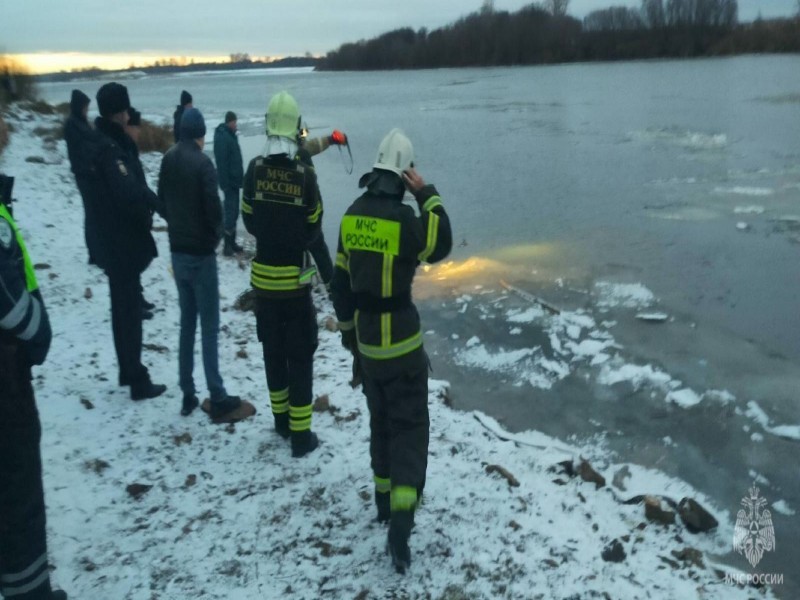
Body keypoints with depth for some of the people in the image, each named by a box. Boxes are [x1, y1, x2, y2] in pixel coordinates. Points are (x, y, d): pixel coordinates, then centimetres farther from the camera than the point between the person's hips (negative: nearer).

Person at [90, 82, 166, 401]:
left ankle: (128, 371, 30)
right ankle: (138, 380, 7)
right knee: (130, 310, -2)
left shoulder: (105, 142, 10)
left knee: (123, 307, 18)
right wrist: (154, 202, -15)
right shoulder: (110, 148, -20)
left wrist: (147, 202, -1)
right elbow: (130, 193, -31)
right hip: (124, 242, -10)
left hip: (115, 241, 10)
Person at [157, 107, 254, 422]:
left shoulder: (168, 160, 5)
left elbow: (162, 204, 11)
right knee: (209, 326, -3)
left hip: (177, 251, 7)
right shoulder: (202, 163, -16)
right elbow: (213, 208, -17)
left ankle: (188, 395, 20)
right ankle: (219, 401, 2)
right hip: (200, 253, -7)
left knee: (187, 322, 14)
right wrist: (215, 236, 2)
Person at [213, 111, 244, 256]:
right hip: (229, 181, -10)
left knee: (233, 212, 13)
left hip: (235, 180, 10)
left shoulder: (230, 135, 13)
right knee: (231, 212, -8)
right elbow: (221, 162, -22)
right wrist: (225, 183, -24)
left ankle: (232, 242, 21)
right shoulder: (222, 137, -17)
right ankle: (228, 245, -2)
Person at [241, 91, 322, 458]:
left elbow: (249, 221, 2)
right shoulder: (305, 176, -14)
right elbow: (313, 229, -4)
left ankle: (281, 419, 32)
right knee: (300, 355, 6)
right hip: (294, 278, -3)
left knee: (272, 349, 18)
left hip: (263, 276, 3)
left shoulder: (255, 169, -7)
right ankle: (300, 434, 9)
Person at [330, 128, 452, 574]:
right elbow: (442, 246, -2)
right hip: (401, 341, -6)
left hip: (366, 340, 6)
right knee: (410, 425, 2)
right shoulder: (403, 219, -20)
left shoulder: (352, 216, 2)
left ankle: (385, 500, 35)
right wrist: (427, 194, -3)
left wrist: (348, 331, 19)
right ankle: (401, 522, -5)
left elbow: (340, 282, 8)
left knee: (381, 419, 22)